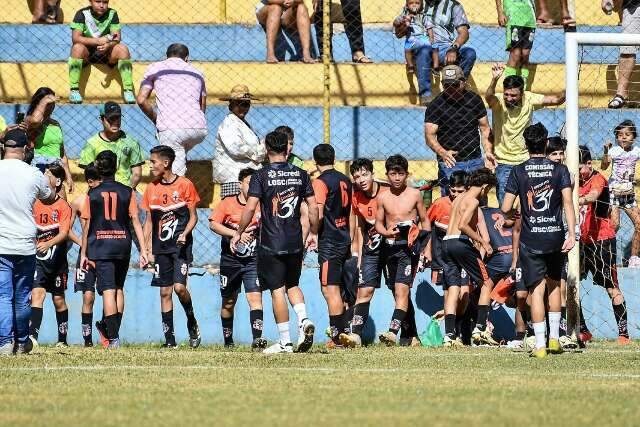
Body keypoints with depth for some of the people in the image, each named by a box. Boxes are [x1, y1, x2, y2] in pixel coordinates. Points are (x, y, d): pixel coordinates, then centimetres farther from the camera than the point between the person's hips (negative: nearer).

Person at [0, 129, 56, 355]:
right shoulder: (34, 175, -3)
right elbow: (49, 198, 17)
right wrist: (51, 183, 38)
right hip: (25, 245, 1)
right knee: (23, 297, 13)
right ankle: (22, 342, 25)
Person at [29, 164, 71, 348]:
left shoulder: (63, 206, -6)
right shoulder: (35, 203, 2)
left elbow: (64, 233, -17)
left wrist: (48, 244, -33)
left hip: (57, 259, -1)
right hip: (37, 258, 1)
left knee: (58, 300, 11)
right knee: (37, 293, -17)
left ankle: (62, 339, 24)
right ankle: (32, 335, -27)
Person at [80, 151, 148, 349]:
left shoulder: (92, 194, 0)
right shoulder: (127, 192, 2)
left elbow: (86, 226, 2)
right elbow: (136, 222, 0)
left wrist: (84, 253, 10)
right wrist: (143, 251, 0)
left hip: (100, 247, -2)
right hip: (122, 245, 2)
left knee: (108, 290, -7)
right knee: (118, 288, 18)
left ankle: (113, 338, -14)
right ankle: (111, 328, 28)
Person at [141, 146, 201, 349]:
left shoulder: (185, 185, -4)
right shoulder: (151, 189, 8)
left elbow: (193, 217, 0)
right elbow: (149, 222, 12)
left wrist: (185, 234, -18)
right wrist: (147, 250, 7)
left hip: (181, 246, -4)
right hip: (161, 248, 4)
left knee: (179, 287, -17)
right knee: (165, 292, 2)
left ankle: (192, 323, 8)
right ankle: (169, 339, 5)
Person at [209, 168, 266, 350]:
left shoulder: (261, 206, 1)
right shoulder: (227, 204, -1)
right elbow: (213, 224, -9)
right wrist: (236, 234, -19)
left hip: (253, 261, -1)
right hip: (230, 260, 1)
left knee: (255, 297, -17)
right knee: (228, 302, 12)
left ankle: (257, 338, -25)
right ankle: (228, 340, 28)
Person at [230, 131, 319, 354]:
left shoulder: (261, 176, -8)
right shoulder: (300, 174, 4)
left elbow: (250, 208, -14)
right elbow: (313, 207, 3)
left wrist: (238, 233, -3)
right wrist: (313, 233, 16)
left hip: (271, 243, -4)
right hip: (295, 243, 4)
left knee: (277, 290, 1)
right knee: (292, 285, 20)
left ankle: (285, 342, 0)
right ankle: (304, 320, -6)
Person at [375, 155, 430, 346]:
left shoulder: (415, 194, 2)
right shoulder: (383, 197, 8)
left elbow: (424, 221, 8)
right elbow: (378, 223, 14)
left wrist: (427, 247, 5)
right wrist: (387, 232, -9)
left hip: (409, 246, -4)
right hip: (390, 247, 4)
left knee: (401, 289, -18)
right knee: (401, 293, 10)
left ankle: (393, 330, -30)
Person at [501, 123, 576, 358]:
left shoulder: (518, 172, -2)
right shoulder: (559, 169, 1)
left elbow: (505, 208, -3)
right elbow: (568, 202, -9)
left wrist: (512, 215, 20)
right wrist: (572, 234, -11)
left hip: (531, 239, -2)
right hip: (556, 236, 2)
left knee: (537, 290, -3)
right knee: (554, 284, 21)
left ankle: (540, 345, -10)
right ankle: (554, 338, 23)